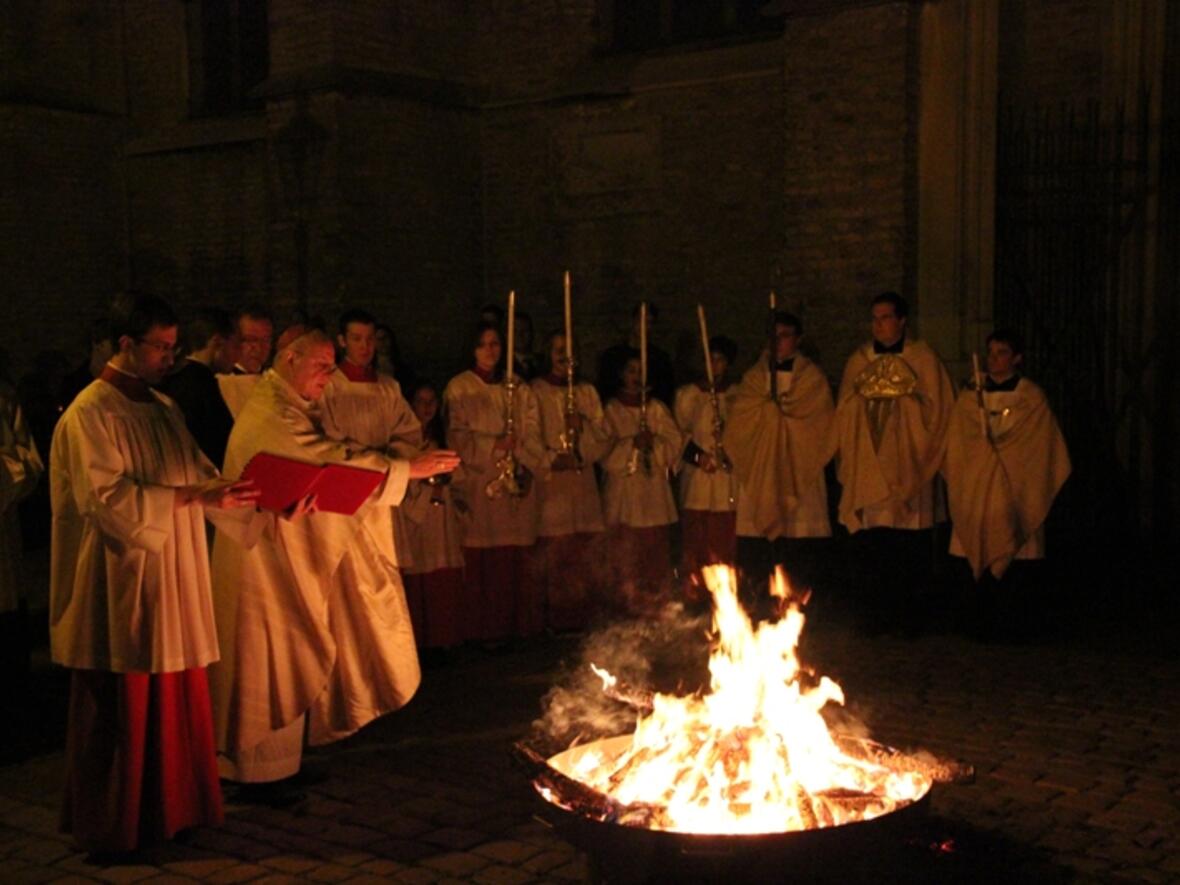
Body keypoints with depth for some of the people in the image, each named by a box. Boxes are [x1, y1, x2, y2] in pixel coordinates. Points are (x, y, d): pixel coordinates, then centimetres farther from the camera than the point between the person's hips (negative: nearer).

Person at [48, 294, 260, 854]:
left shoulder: (163, 409, 14)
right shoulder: (91, 412, -11)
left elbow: (200, 472, 13)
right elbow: (108, 497, -19)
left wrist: (255, 496, -2)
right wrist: (190, 496, -23)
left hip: (171, 583, 8)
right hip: (121, 585, -7)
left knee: (174, 699, 10)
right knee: (120, 710, 2)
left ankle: (167, 806, 22)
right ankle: (110, 826, 15)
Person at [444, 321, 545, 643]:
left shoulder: (519, 390, 15)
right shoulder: (459, 388, 5)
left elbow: (533, 435, 10)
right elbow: (457, 438, -3)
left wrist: (515, 448, -9)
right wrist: (494, 445, -14)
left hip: (516, 485, 3)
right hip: (478, 484, -3)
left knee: (515, 559, -1)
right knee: (482, 559, -6)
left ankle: (518, 624, 6)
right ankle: (485, 628, -1)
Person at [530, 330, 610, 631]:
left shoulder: (587, 392, 17)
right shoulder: (533, 392, 2)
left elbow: (603, 441, 12)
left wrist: (583, 427, -7)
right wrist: (550, 459, -16)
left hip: (584, 490, 4)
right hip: (549, 490, -4)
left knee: (587, 559, 2)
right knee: (554, 559, -8)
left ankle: (584, 618, 10)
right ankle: (557, 621, 0)